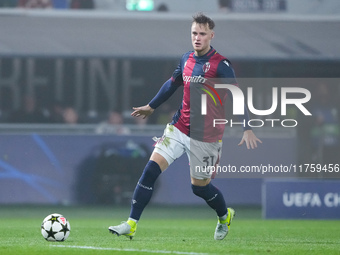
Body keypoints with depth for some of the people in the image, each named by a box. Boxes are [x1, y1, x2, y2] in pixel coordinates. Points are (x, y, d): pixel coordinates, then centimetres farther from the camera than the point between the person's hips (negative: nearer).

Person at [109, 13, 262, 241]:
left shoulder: (220, 64, -14)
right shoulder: (187, 59, 5)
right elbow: (172, 84, 23)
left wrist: (247, 129, -29)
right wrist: (151, 106, 34)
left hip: (206, 136, -5)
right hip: (179, 128, 5)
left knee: (199, 186, 6)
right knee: (151, 169, -9)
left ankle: (225, 216, 37)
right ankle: (131, 225, -8)